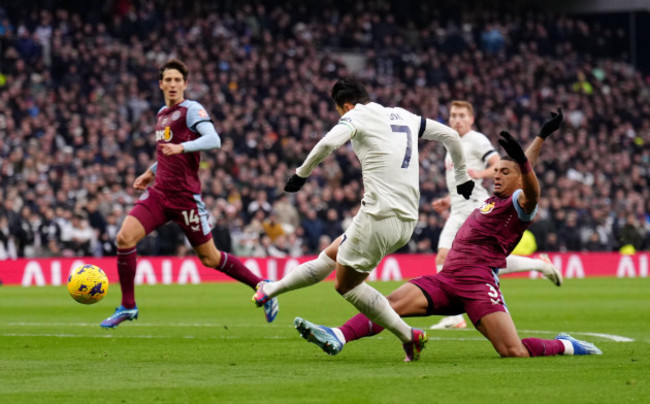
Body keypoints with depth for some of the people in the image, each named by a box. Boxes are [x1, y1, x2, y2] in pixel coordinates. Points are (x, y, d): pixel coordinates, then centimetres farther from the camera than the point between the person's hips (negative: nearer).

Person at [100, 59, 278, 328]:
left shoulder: (192, 109, -9)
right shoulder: (162, 114, 15)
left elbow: (213, 140, -26)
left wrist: (181, 147, -38)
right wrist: (151, 172, 26)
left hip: (185, 197, -6)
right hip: (159, 193, 6)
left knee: (210, 258, 2)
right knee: (124, 237, -12)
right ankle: (128, 307, -2)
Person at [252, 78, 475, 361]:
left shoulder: (356, 116, -2)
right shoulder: (404, 116, 18)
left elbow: (329, 142, -23)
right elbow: (450, 135, 24)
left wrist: (301, 174, -12)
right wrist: (461, 176, 36)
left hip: (379, 218, -8)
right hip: (408, 220, 8)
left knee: (347, 285, 9)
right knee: (331, 255, 22)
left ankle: (408, 336, 4)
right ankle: (271, 290, 32)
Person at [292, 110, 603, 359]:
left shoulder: (519, 204, -1)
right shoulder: (495, 199, 24)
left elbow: (531, 191, -25)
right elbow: (519, 166, 36)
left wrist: (522, 161, -43)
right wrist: (542, 136, 43)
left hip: (478, 281, -8)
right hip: (448, 280, 8)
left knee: (515, 352, -18)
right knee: (394, 302, -13)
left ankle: (565, 346, 9)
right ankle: (336, 338, -28)